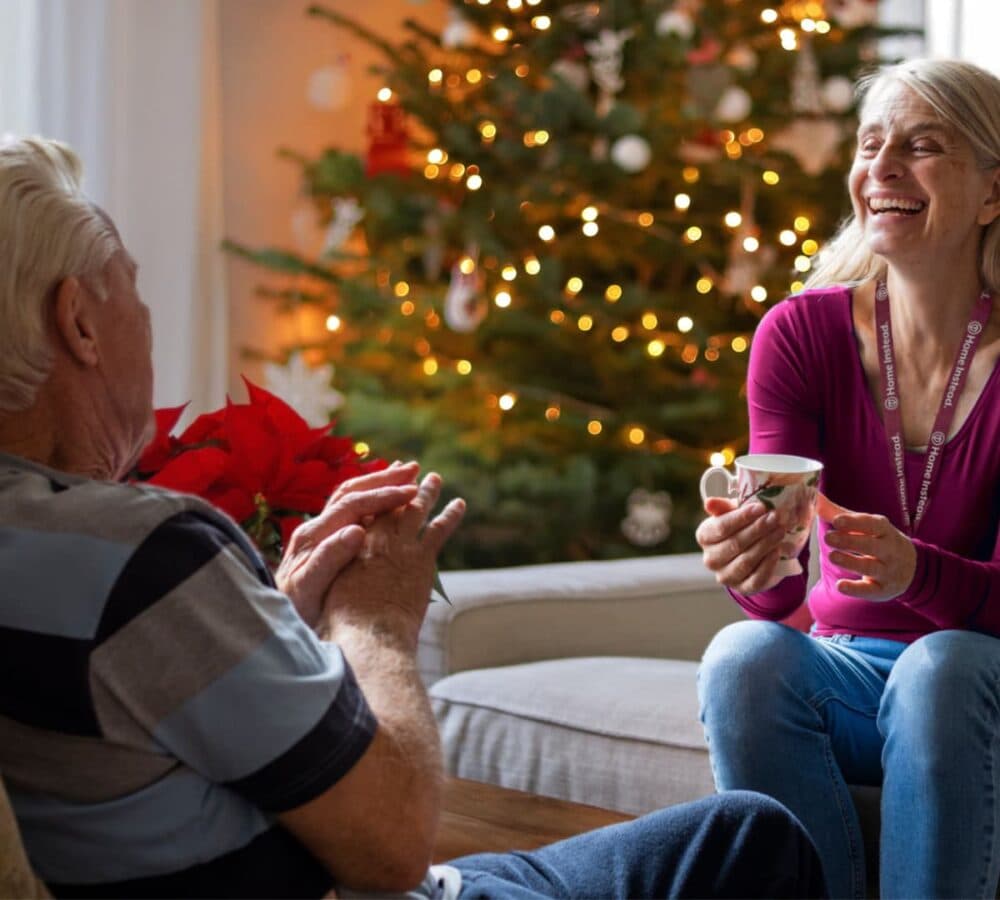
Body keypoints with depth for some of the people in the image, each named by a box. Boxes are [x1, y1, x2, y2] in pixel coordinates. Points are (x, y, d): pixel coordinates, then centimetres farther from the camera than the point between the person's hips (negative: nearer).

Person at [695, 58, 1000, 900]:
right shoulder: (802, 334, -5)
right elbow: (782, 595, -13)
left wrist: (914, 571, -36)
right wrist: (756, 568, -39)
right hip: (845, 667, 2)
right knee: (744, 653, -30)